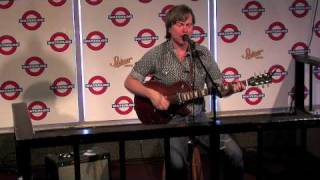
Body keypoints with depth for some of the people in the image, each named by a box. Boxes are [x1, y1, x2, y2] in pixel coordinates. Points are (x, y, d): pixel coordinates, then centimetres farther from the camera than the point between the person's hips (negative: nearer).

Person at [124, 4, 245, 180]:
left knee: (235, 153, -14)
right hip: (170, 118, -3)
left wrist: (231, 87, -14)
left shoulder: (203, 53, 6)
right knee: (177, 163, -30)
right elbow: (129, 81, -1)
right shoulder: (156, 54, -3)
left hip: (198, 116, 3)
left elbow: (218, 87, 8)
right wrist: (152, 94, -17)